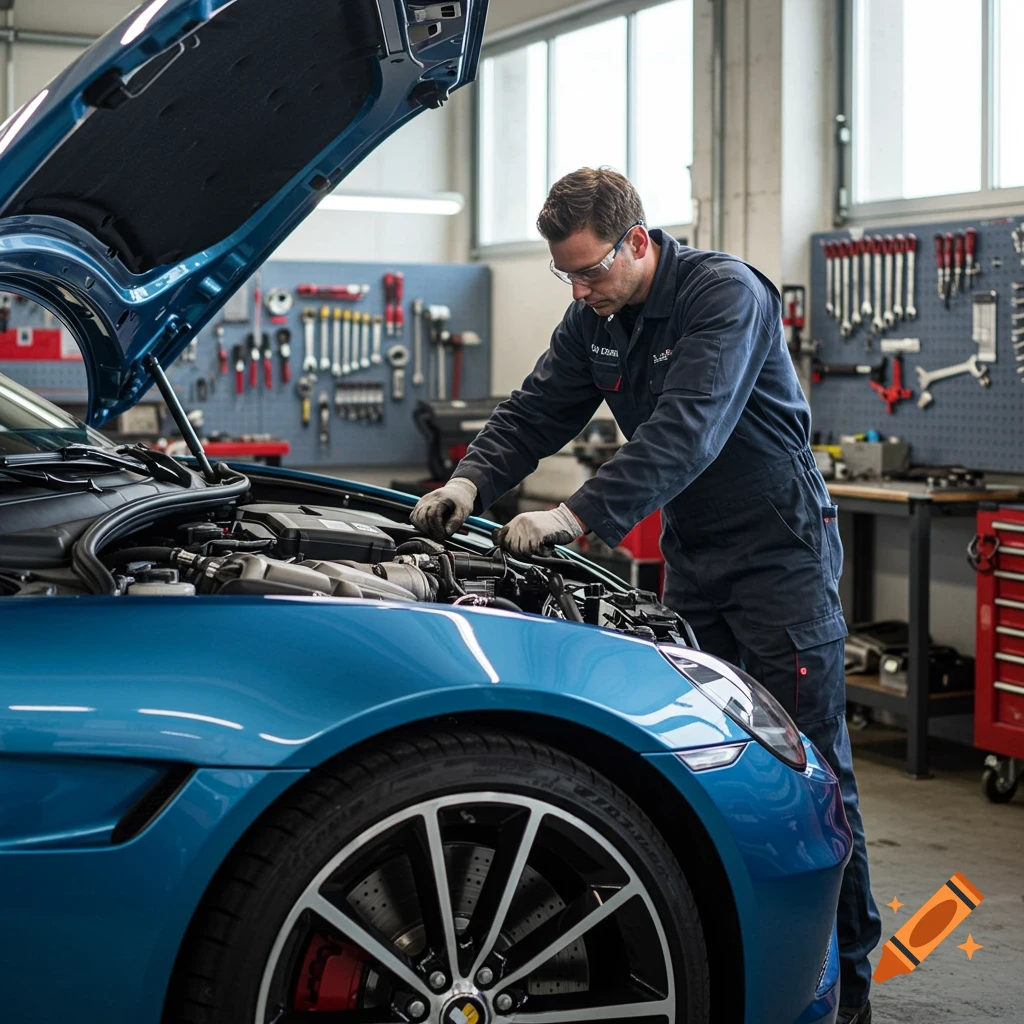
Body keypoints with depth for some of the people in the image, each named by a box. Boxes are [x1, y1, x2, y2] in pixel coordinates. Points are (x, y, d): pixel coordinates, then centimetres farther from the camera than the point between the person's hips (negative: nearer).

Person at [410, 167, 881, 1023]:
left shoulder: (727, 294, -21)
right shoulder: (596, 323, 4)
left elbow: (686, 434, -31)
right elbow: (534, 413, 7)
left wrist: (576, 517, -38)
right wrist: (472, 482, -13)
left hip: (779, 551, -7)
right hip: (693, 559, 8)